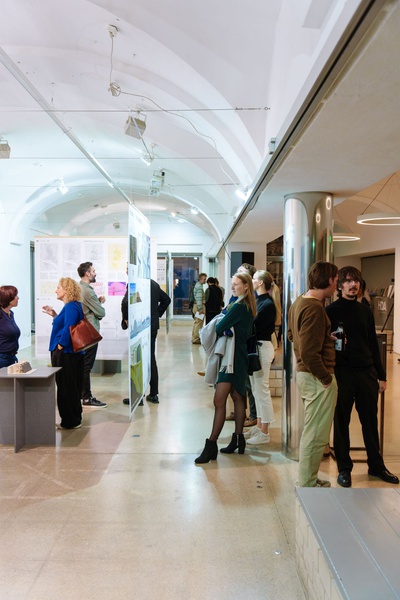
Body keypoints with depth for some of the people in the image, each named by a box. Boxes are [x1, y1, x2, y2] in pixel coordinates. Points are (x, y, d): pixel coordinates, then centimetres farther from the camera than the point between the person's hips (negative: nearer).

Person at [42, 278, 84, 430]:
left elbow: (68, 328, -30)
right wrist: (54, 315, 15)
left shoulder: (71, 307, -18)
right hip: (74, 353, 10)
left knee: (66, 387, 0)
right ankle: (75, 419, 28)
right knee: (73, 387, 17)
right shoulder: (75, 305, 14)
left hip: (65, 353, -10)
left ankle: (70, 421, 10)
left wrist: (61, 345, -20)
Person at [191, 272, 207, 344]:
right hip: (199, 306, -11)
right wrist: (200, 309, -21)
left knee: (196, 322, 16)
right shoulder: (199, 286, -14)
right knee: (199, 323, -7)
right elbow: (199, 298, -20)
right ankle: (196, 339, -4)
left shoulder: (198, 285, 19)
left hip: (196, 306, 11)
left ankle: (194, 338, 23)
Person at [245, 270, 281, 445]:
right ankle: (259, 426, 29)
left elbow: (254, 326, -20)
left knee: (262, 390, 0)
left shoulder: (268, 304, -15)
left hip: (262, 347, -9)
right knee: (256, 389, 16)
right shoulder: (258, 300, 10)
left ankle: (264, 433, 11)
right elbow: (252, 324, 4)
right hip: (254, 347, 9)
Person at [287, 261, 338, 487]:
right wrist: (326, 378, -15)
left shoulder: (299, 302, 8)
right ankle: (308, 484, 19)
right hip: (317, 378, -10)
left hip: (304, 374, 10)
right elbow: (309, 353, -26)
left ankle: (308, 479, 35)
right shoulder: (314, 309, -23)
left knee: (312, 431, 21)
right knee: (316, 435, 4)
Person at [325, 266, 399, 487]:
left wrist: (381, 375, 13)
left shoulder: (365, 311, 11)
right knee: (341, 422, 6)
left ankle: (376, 465, 30)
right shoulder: (331, 311, -3)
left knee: (370, 421, 14)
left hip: (367, 372, 4)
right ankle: (344, 468, 20)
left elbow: (373, 344, 14)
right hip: (342, 373, -4)